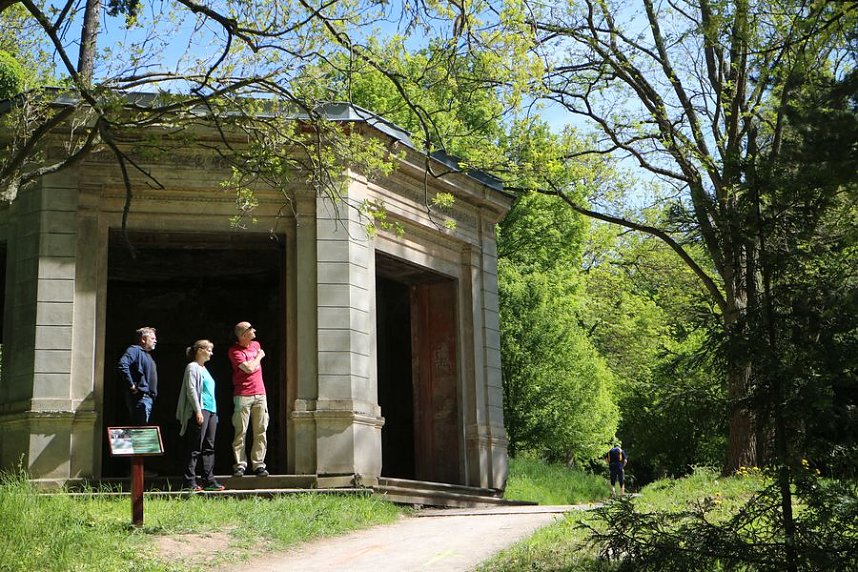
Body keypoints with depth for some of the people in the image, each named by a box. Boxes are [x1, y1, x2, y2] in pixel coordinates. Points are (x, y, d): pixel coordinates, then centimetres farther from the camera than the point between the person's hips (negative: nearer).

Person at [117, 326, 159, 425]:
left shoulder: (147, 354, 23)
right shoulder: (134, 350, -7)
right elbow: (122, 365, -23)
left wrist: (154, 393, 17)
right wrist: (131, 385, -22)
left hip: (149, 397, 10)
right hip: (141, 397, -10)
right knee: (140, 427, -16)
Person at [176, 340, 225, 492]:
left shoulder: (204, 369, 22)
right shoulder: (192, 367, -5)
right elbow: (191, 390, -13)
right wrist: (198, 411, -20)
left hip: (211, 411, 9)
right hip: (200, 411, -9)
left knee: (209, 447, 7)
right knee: (195, 448, -8)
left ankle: (209, 480, 8)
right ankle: (190, 481, -6)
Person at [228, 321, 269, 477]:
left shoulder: (256, 345, 13)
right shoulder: (235, 351, -8)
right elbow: (249, 368, -16)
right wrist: (259, 356, -1)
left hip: (260, 394, 6)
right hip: (243, 396, -6)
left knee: (260, 432, 2)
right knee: (241, 432, -4)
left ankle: (258, 464, 5)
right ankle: (240, 465, 0)